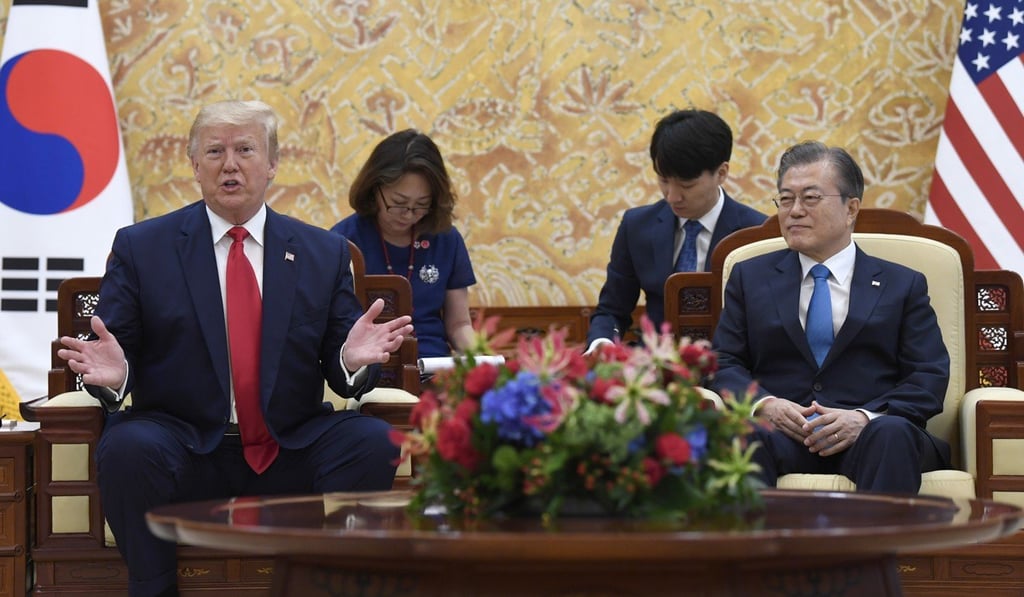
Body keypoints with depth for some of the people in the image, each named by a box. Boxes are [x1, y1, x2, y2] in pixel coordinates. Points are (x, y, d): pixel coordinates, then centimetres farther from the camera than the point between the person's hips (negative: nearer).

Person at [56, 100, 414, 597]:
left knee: (374, 441, -26)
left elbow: (341, 375, 7)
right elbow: (114, 355, 2)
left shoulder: (324, 253, 10)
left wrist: (353, 360, -17)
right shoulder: (140, 248, 6)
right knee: (128, 447, -33)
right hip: (184, 453, -1)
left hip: (290, 457, 1)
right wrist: (113, 374, -22)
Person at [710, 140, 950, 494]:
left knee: (891, 433, -37)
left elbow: (931, 376, 7)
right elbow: (723, 363, 14)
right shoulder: (750, 278, 22)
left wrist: (865, 417, -13)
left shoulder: (903, 286, 17)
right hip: (780, 431, 0)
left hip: (869, 432, 0)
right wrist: (764, 403, -10)